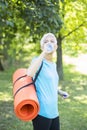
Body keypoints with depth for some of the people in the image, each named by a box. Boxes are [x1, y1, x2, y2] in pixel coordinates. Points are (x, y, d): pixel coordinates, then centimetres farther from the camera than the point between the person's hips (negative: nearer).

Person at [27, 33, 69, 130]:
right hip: (42, 111, -7)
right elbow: (29, 74, -32)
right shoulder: (38, 61, -10)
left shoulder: (53, 65, 12)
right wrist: (44, 52, -30)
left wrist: (59, 91, 13)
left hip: (54, 111, 7)